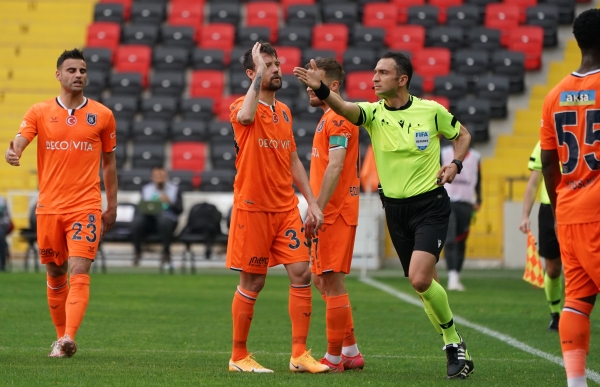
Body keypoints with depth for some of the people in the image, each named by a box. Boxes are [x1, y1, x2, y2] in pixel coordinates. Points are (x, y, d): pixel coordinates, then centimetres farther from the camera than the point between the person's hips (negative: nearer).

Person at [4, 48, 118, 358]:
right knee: (55, 276, 11)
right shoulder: (40, 112, 4)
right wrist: (12, 153, -35)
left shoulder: (102, 115, 5)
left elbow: (109, 162, 13)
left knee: (79, 272, -17)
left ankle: (69, 338, -29)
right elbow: (19, 141, -10)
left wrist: (112, 207, 13)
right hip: (49, 207, 2)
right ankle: (61, 337, 25)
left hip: (86, 207, -2)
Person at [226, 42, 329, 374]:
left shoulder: (284, 111, 14)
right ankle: (239, 356, 12)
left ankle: (300, 354, 2)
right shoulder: (242, 107, -8)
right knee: (252, 282, 0)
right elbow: (245, 116, -35)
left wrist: (312, 203, 13)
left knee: (301, 274, -3)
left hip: (286, 209, 6)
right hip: (253, 208, -6)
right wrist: (259, 71, -27)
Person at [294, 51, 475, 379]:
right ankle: (454, 346, 23)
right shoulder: (373, 112, -3)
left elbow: (462, 135, 13)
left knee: (419, 279, -20)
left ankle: (453, 339, 0)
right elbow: (345, 109, -26)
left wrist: (455, 164, -6)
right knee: (422, 284, 7)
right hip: (395, 208, 4)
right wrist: (321, 89, -46)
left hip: (430, 205, -4)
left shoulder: (431, 111, -5)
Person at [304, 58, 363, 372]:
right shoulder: (329, 118, 19)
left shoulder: (338, 119, -13)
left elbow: (335, 167, -22)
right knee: (321, 280, 14)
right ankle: (351, 352, 18)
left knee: (331, 282, -6)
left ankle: (334, 358, 0)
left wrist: (318, 208, -25)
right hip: (331, 213, 11)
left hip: (335, 213, -11)